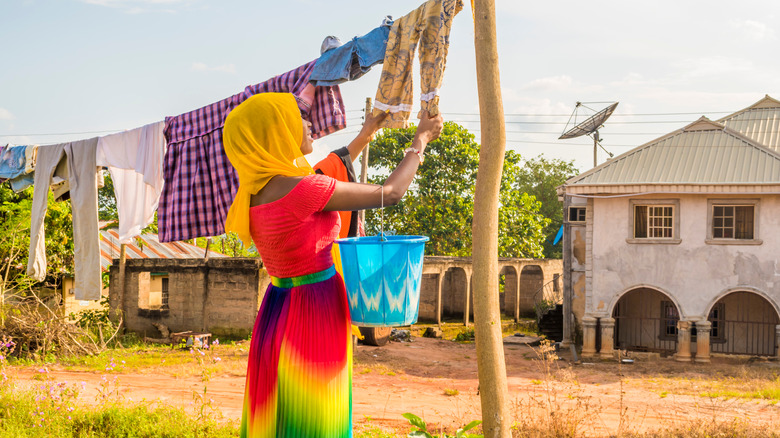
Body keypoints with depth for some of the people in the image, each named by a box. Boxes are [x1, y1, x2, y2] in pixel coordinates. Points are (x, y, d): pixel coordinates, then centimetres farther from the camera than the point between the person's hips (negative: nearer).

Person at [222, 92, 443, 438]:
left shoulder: (254, 192, 3)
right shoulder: (301, 188, -21)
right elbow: (391, 193, -11)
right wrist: (421, 140, 3)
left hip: (277, 310, 8)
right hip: (315, 314, -8)